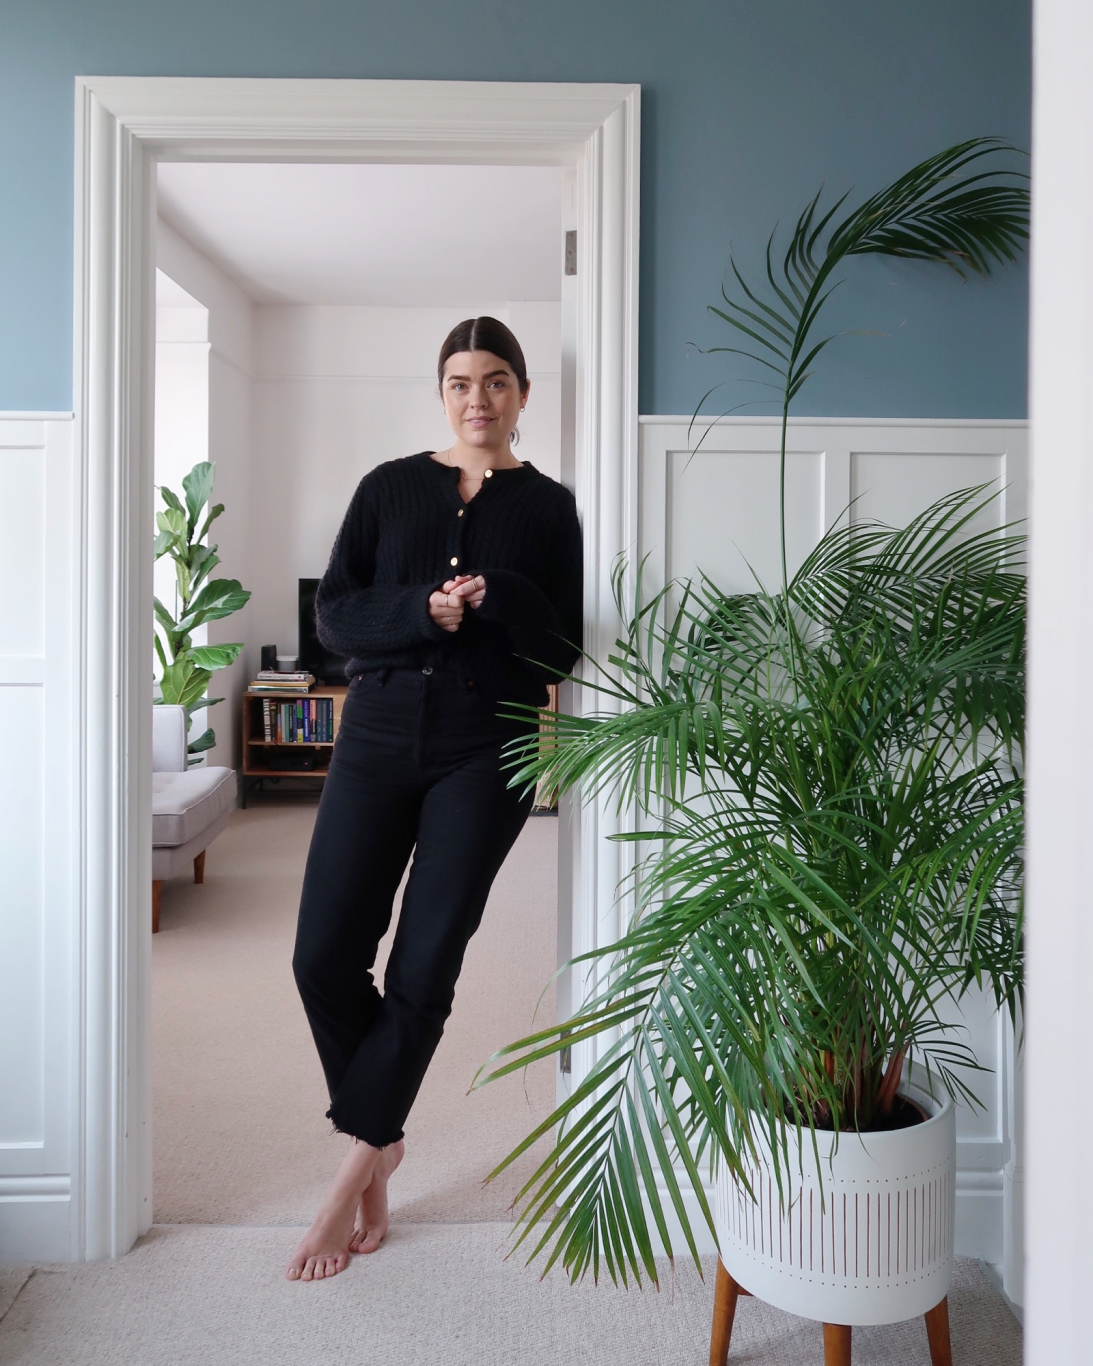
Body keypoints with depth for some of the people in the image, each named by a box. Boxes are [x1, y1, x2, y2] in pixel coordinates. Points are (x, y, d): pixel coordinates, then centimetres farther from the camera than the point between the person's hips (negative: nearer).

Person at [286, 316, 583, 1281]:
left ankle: (357, 1168, 18)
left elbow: (562, 651, 0)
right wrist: (424, 609, -16)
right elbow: (334, 615, 1)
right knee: (324, 957, -2)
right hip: (379, 737, 2)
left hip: (487, 749, -2)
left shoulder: (548, 506, 5)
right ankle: (383, 1142, 22)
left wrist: (502, 598, -18)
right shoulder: (391, 487, 9)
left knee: (424, 968, -1)